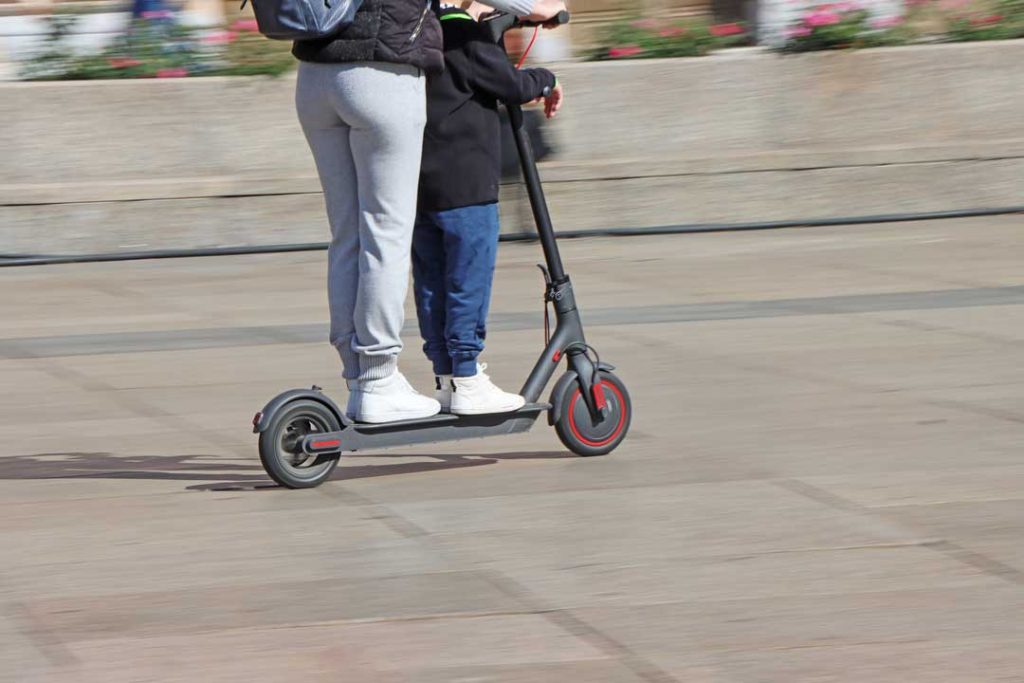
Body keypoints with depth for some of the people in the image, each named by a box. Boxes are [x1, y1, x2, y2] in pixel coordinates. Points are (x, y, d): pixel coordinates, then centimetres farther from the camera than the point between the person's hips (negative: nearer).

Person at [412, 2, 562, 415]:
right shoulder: (468, 37, -14)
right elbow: (512, 86, -10)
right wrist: (546, 81, 10)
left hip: (418, 185, 8)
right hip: (465, 187, -8)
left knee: (431, 283, 11)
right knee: (469, 283, -3)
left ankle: (445, 379, 16)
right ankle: (467, 381, -2)